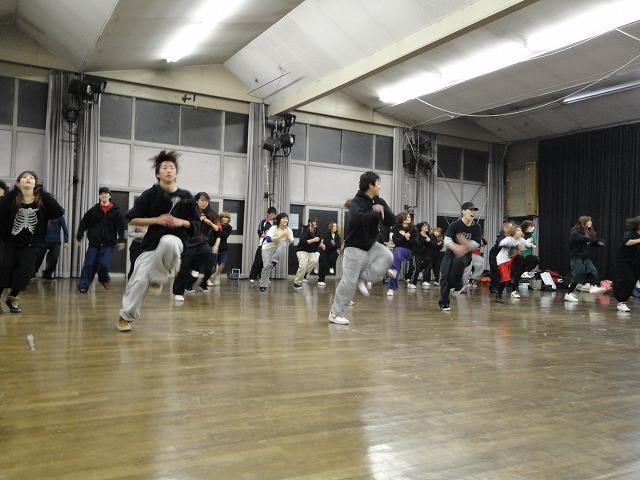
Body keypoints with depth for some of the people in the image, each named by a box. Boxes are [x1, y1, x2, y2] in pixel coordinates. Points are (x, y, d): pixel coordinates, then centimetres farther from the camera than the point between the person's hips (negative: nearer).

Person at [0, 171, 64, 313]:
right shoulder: (13, 198, -9)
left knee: (24, 271, -8)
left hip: (32, 244, 0)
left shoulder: (42, 200, -10)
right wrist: (14, 191, -24)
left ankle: (12, 298, 18)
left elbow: (60, 212, -26)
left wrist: (43, 192, -24)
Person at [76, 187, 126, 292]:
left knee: (104, 264, -12)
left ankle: (104, 279, 20)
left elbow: (121, 227, -1)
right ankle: (83, 286, 9)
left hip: (108, 244, -1)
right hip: (94, 243, 1)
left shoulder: (116, 211, 3)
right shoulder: (93, 210, 6)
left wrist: (121, 240, -12)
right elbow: (83, 223, 8)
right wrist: (79, 237, 3)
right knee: (89, 265, 0)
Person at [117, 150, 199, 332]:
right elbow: (132, 219, -1)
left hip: (176, 240, 0)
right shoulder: (150, 194, -2)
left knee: (167, 242, -39)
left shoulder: (186, 197, 4)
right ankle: (125, 316, 16)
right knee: (140, 280, -10)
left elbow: (196, 224, 12)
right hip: (152, 242, 0)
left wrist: (182, 222, -9)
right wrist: (156, 220, -13)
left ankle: (158, 279, -11)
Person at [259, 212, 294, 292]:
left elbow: (291, 243, -4)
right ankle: (263, 286, -2)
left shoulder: (289, 230, -6)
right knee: (267, 265, -15)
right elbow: (268, 239, -31)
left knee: (284, 244, -31)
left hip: (278, 248, 3)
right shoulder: (274, 228, -18)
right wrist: (280, 236, -33)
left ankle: (274, 261, -21)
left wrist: (288, 238, -24)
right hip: (268, 248, -3)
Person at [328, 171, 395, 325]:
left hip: (371, 244, 7)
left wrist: (382, 209, -17)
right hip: (355, 247, -7)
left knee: (388, 257, -18)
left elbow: (391, 221, -1)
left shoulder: (378, 201, 4)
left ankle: (363, 278, -1)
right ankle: (335, 314, 6)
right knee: (349, 281, -7)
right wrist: (375, 212, -24)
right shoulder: (357, 202, -18)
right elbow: (360, 220, -38)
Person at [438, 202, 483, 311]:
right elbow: (447, 241, -19)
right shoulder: (455, 225, -8)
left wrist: (464, 242, -26)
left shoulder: (477, 227, -1)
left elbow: (475, 245, -6)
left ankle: (456, 286, -11)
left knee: (458, 261, -35)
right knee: (445, 274, -15)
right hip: (451, 252, 0)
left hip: (465, 254, 0)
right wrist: (457, 248, -38)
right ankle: (444, 302, -3)